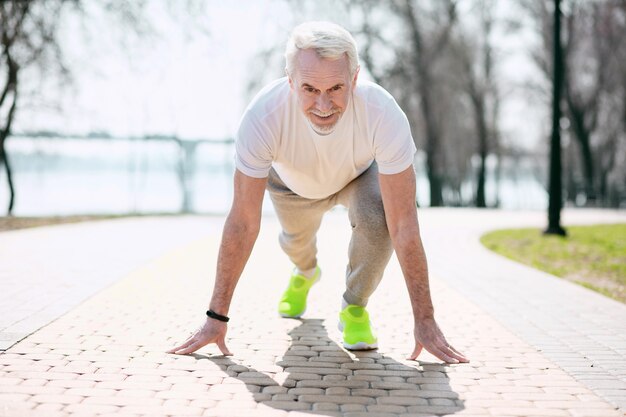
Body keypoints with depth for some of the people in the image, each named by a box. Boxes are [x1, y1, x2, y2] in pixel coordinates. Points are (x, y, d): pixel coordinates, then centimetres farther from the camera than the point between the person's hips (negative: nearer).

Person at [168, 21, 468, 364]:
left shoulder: (384, 114, -42)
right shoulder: (262, 116, -41)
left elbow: (403, 225, -38)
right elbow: (243, 222, -33)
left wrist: (424, 320, -37)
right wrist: (216, 317, -30)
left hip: (359, 173, -1)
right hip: (293, 182, 2)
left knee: (377, 220, -30)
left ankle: (354, 307, -1)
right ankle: (305, 273, 60)